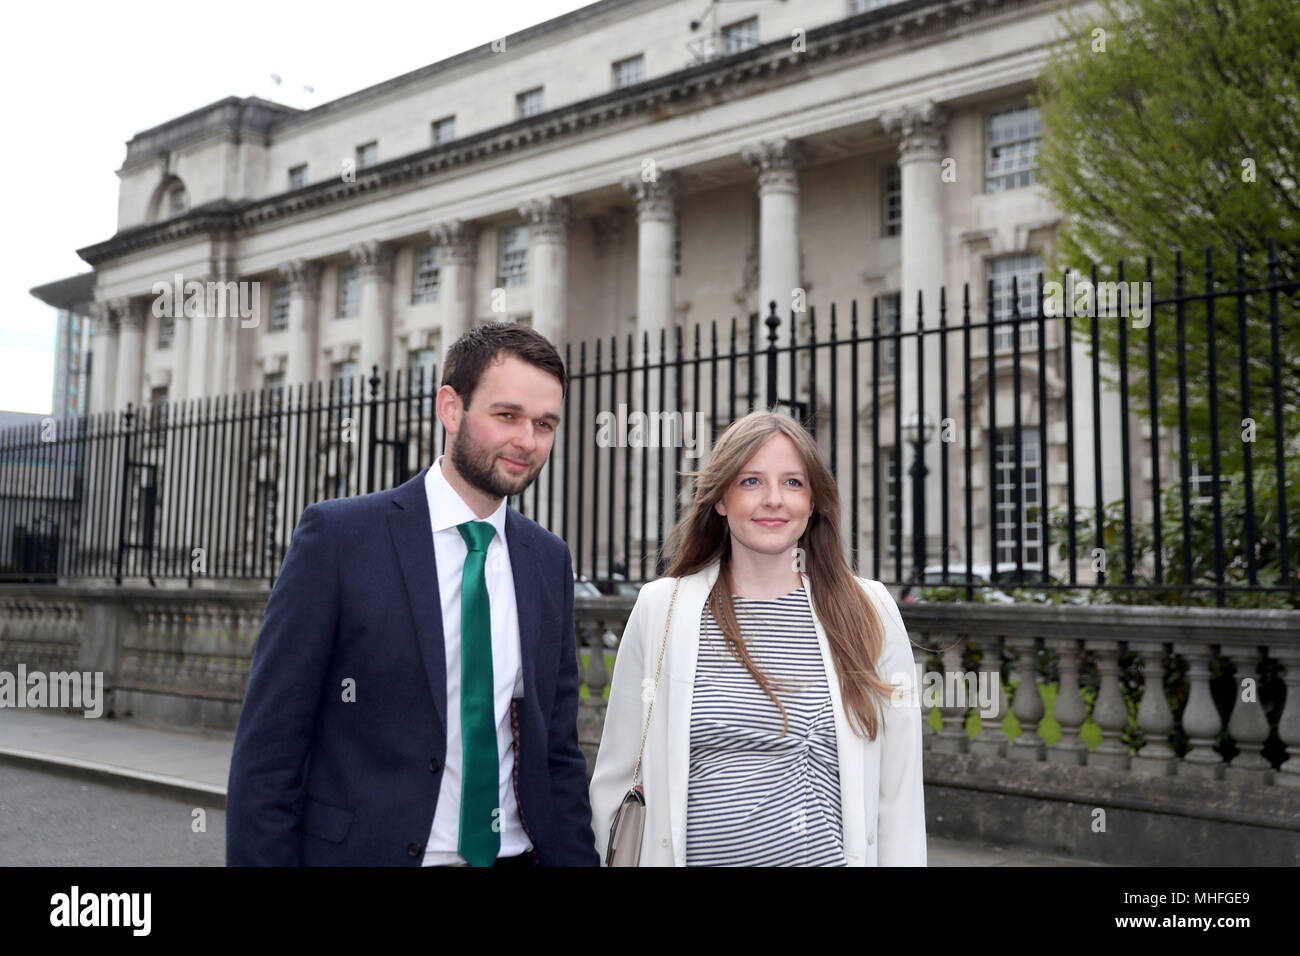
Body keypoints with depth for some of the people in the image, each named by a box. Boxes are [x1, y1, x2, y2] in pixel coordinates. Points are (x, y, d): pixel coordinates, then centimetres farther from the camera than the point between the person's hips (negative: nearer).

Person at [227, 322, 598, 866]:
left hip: (516, 852, 4)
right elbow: (267, 745, -11)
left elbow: (558, 750, 6)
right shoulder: (338, 535, -11)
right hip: (365, 852, -4)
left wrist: (574, 858, 0)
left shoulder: (549, 561, 3)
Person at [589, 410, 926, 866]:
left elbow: (898, 787, -2)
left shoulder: (870, 611, -4)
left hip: (831, 854, 0)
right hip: (699, 853, 0)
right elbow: (617, 775, -2)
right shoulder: (659, 607, -4)